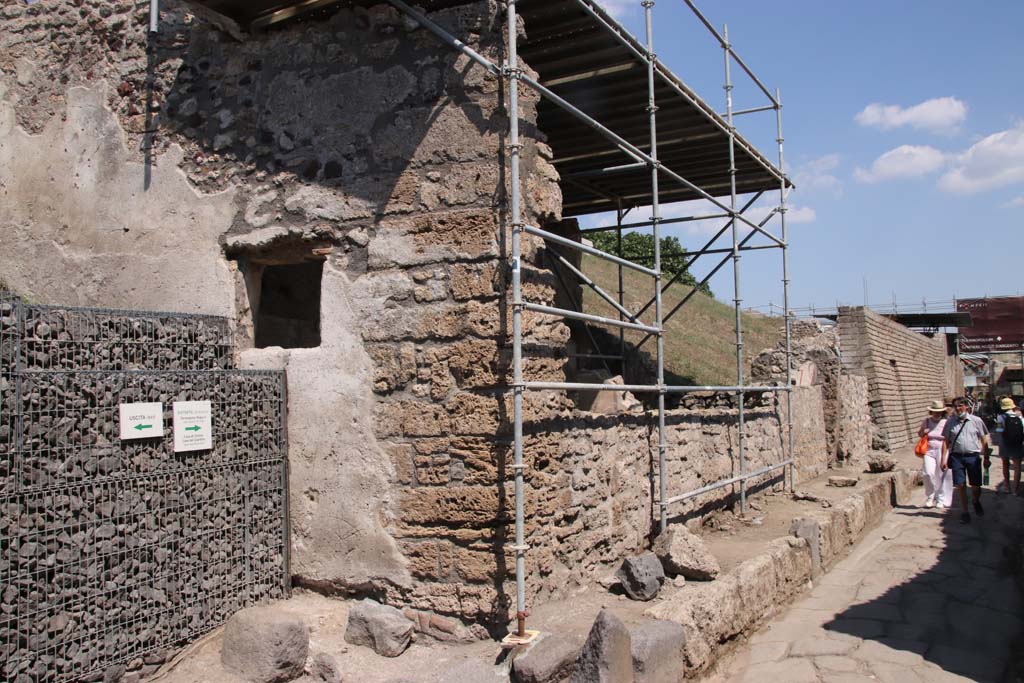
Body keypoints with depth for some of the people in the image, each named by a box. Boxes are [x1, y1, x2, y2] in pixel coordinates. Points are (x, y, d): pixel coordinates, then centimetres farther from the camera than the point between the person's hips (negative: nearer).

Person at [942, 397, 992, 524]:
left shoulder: (976, 421, 1)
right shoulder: (950, 422, 5)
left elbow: (984, 441, 5)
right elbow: (946, 441, 6)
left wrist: (986, 458, 2)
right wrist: (943, 459, 0)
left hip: (973, 456, -1)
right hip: (957, 457, 1)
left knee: (976, 486, 5)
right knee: (960, 486, 0)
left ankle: (976, 502, 37)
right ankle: (965, 512, 12)